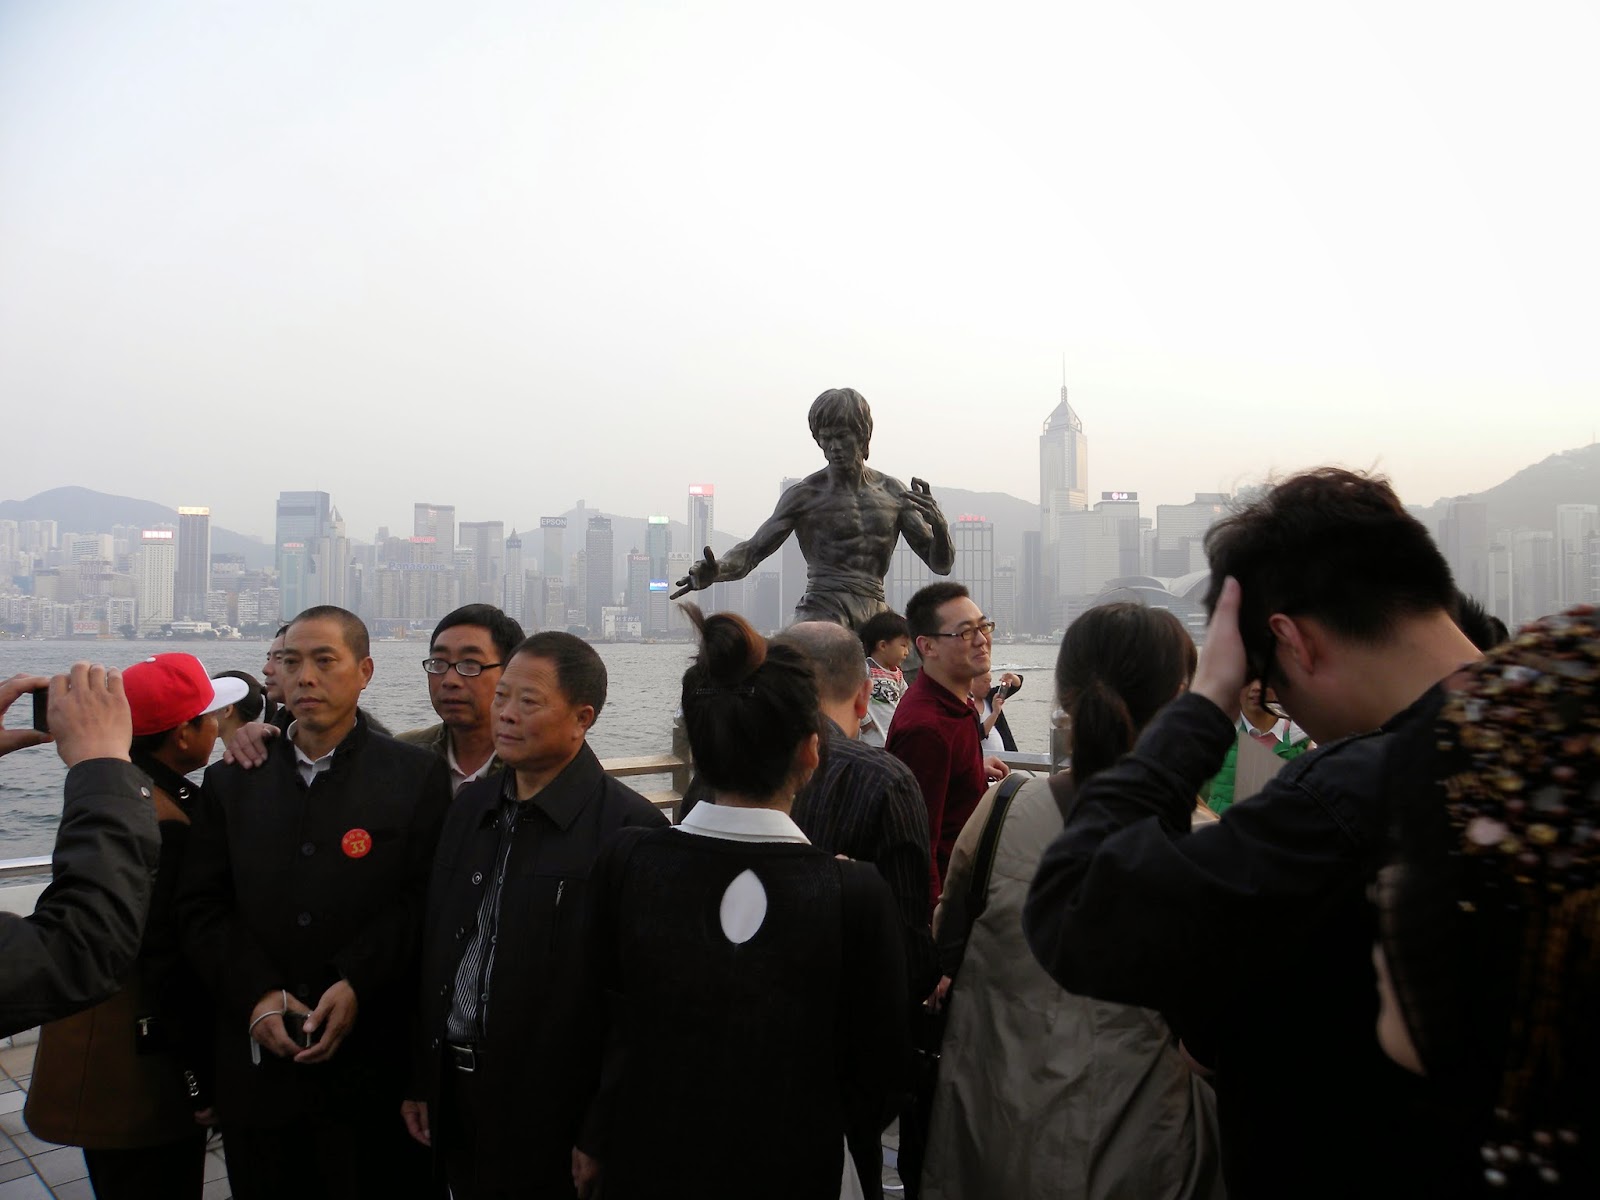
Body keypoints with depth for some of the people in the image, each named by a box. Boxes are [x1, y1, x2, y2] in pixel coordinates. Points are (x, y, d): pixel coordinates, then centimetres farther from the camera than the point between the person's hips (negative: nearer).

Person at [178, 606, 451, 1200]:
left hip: (373, 1067, -2)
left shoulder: (417, 776, -2)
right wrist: (256, 994, -9)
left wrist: (357, 984, -18)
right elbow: (201, 908, 4)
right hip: (257, 1064, 3)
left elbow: (424, 900, -7)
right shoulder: (230, 782, 8)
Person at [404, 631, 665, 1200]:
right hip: (455, 1091, 6)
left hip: (554, 1114, -6)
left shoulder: (628, 827, -17)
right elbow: (433, 949, 10)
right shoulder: (470, 806, 6)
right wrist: (420, 1082, 10)